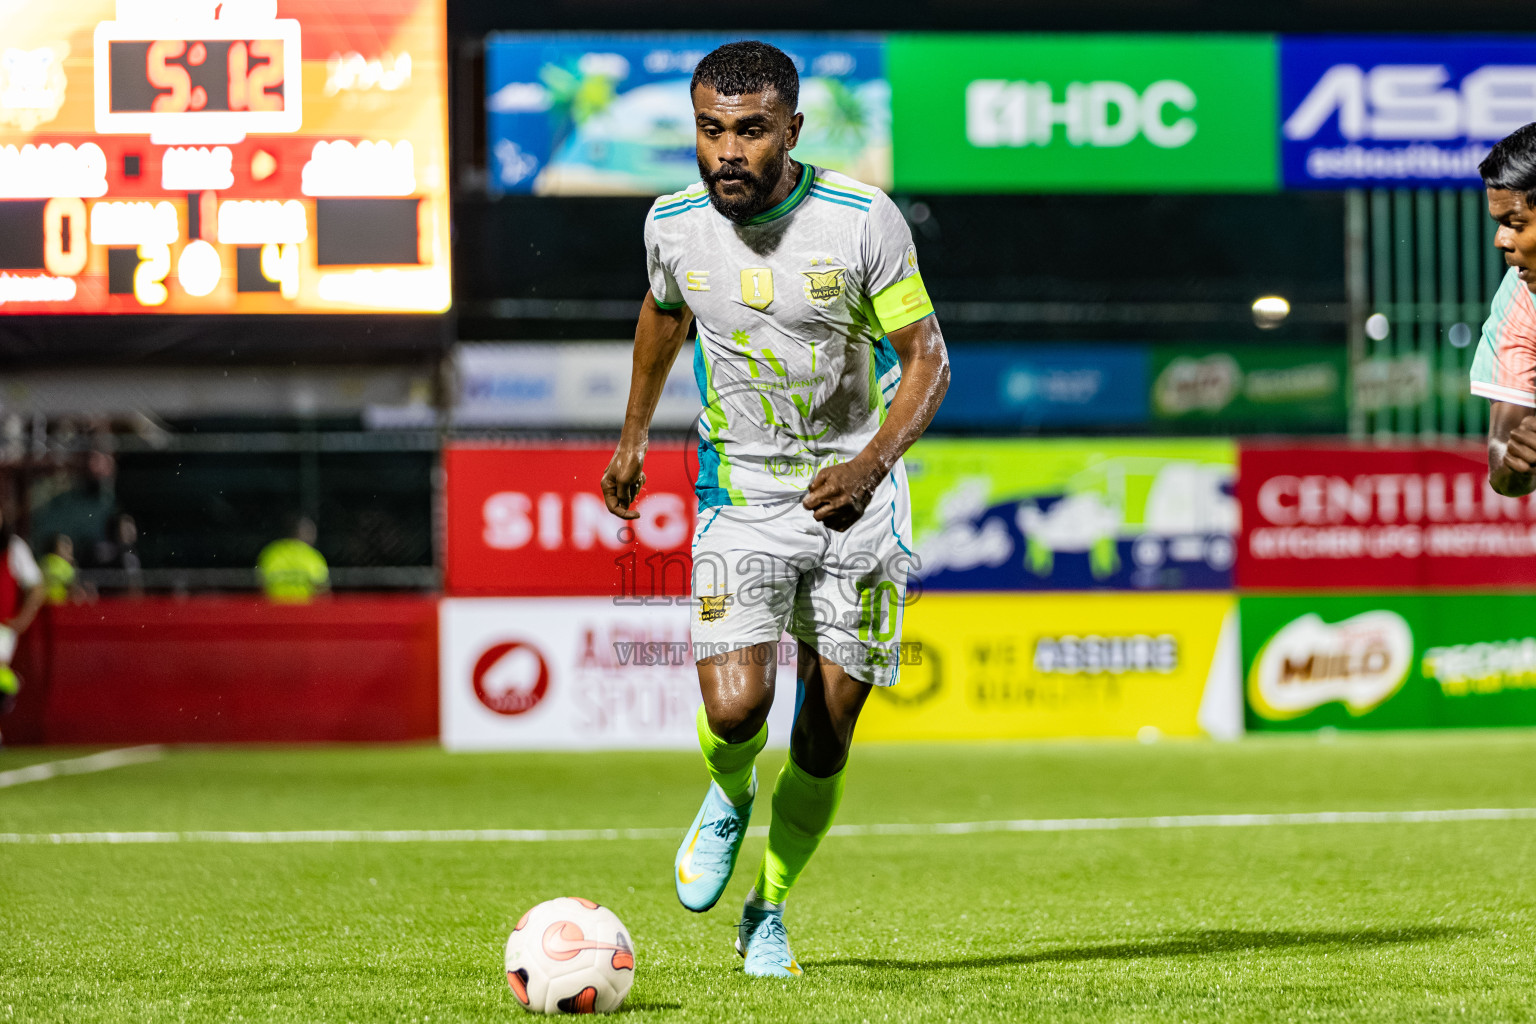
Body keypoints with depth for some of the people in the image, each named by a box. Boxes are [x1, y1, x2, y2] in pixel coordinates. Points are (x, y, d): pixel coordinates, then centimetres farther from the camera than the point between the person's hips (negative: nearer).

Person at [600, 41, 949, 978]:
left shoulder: (863, 219, -17)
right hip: (740, 502, 1)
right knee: (735, 709, -18)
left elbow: (927, 360, -11)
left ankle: (769, 911, 26)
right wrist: (635, 433, 26)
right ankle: (729, 798, 18)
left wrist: (872, 462, -27)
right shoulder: (674, 224, -7)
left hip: (854, 497, -1)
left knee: (825, 737, 2)